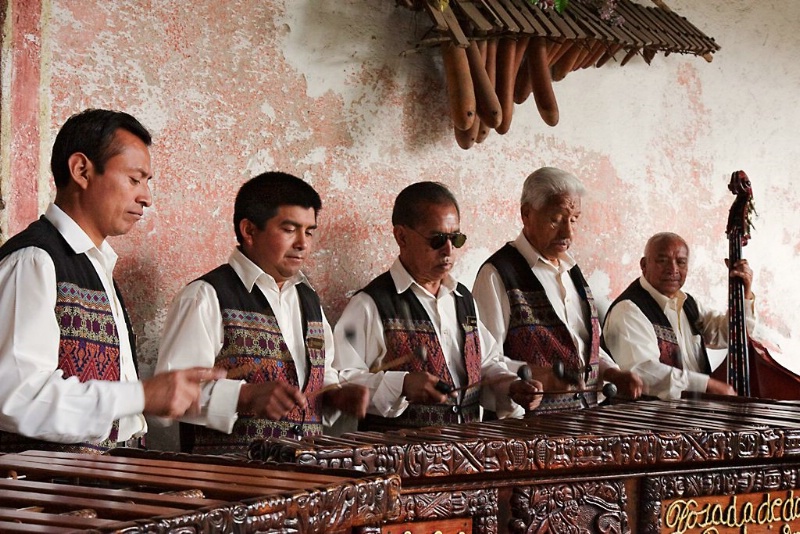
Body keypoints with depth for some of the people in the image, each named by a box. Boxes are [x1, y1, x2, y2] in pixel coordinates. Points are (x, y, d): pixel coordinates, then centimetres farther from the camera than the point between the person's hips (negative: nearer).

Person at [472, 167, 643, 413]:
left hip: (585, 411, 7)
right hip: (530, 418, -7)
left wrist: (612, 373, 11)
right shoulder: (498, 274, -6)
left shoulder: (571, 270, 20)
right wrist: (528, 375, -26)